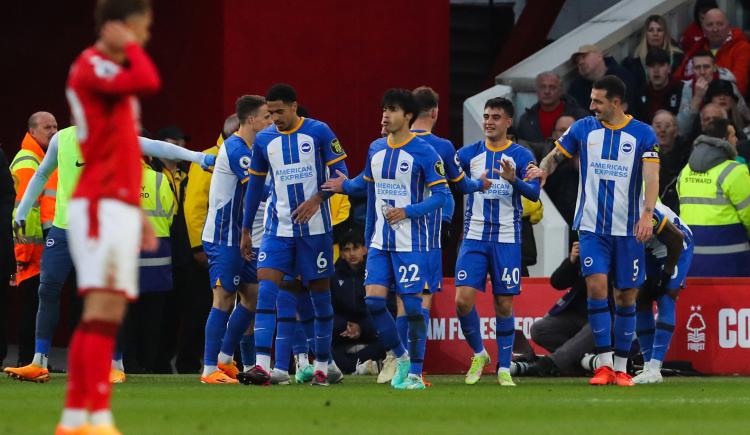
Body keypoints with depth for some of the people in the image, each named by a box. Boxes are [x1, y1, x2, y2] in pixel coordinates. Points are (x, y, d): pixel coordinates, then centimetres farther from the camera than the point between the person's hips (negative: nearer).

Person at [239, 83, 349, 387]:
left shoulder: (318, 132, -5)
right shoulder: (263, 140, 5)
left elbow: (340, 172, -4)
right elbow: (255, 185, 14)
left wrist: (318, 199, -19)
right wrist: (246, 230, 15)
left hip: (315, 227, -2)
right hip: (278, 227, 2)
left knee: (320, 291, 4)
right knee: (266, 288, -13)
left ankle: (322, 367, 14)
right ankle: (262, 367, -20)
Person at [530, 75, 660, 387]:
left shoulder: (643, 134, -1)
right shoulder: (583, 129, 5)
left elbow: (651, 176, -9)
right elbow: (555, 156, 14)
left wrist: (647, 213, -23)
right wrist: (543, 169, -9)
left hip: (628, 229, 0)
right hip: (591, 226, 0)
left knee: (626, 296, 3)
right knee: (596, 286, -15)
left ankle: (621, 367, 13)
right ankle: (604, 363, -11)